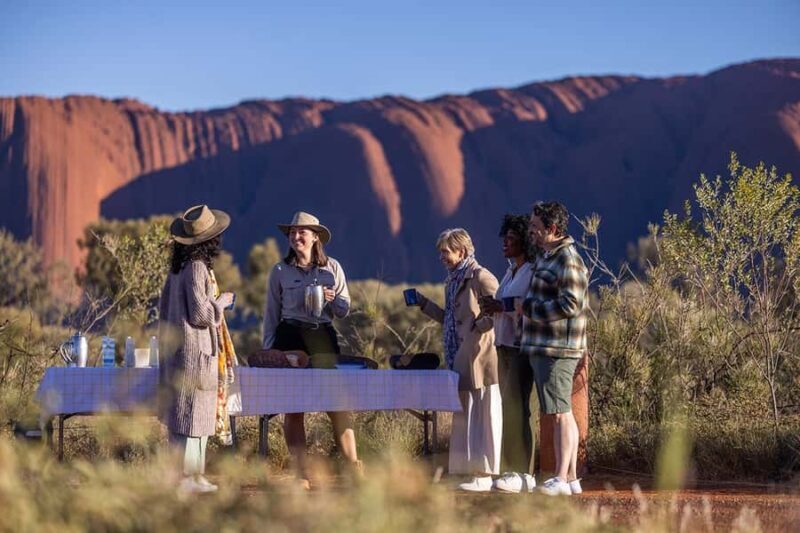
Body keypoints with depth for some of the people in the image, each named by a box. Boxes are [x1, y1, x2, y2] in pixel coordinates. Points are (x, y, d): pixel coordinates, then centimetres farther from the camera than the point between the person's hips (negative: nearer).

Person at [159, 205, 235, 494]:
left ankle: (194, 475, 20)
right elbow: (200, 313, -19)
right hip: (195, 350, -9)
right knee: (191, 415, -4)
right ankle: (185, 477, -2)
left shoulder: (177, 268, 9)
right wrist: (222, 301, -3)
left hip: (177, 348, 9)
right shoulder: (197, 267, -18)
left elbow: (164, 307, 16)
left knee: (183, 414, 14)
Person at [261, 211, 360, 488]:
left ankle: (355, 469, -1)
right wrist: (268, 350, 5)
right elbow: (271, 314, 10)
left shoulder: (332, 268, 8)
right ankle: (302, 475, 3)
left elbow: (344, 310, 11)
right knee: (293, 408, -1)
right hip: (290, 338, 0)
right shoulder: (280, 271, 5)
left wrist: (332, 299, -10)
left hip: (323, 337, 0)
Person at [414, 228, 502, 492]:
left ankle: (485, 475, -3)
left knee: (482, 416, -5)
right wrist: (425, 305, 17)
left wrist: (481, 325, -16)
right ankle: (476, 472, 15)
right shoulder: (453, 280, 17)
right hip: (460, 361, 10)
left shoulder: (480, 277, -11)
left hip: (479, 358, -10)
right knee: (465, 417, 10)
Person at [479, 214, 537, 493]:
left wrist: (501, 307, -18)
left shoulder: (533, 272, -10)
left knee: (515, 408, -11)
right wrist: (492, 306, 7)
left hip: (521, 347, -9)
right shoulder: (511, 272, 18)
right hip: (504, 345, 9)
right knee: (509, 409, 8)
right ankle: (512, 470, 11)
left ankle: (522, 473, -9)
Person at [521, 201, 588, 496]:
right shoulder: (546, 257, 18)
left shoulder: (568, 260, -15)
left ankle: (561, 478, -10)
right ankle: (571, 477, 15)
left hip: (557, 349, -11)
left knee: (561, 413, -10)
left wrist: (530, 308, -15)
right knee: (563, 413, 11)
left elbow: (570, 304, -23)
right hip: (544, 347, 11)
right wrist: (526, 307, 13)